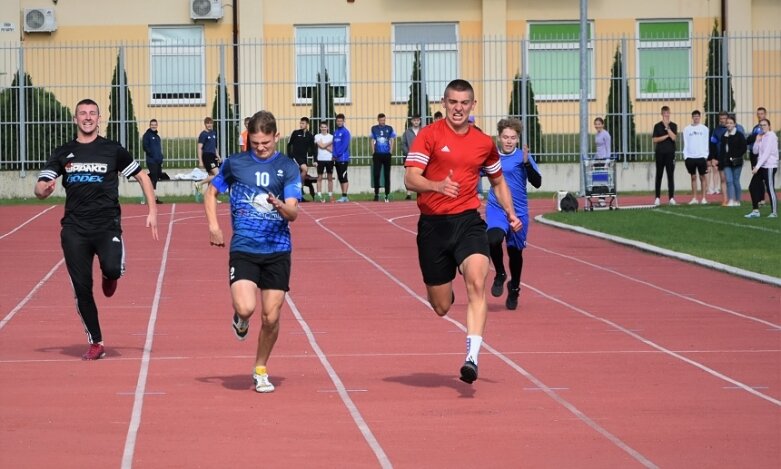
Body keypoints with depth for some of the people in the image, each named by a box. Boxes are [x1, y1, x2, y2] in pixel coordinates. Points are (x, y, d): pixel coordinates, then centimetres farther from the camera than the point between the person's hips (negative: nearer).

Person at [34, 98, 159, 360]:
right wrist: (45, 188, -18)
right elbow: (40, 190, 7)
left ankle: (109, 277, 11)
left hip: (107, 225, -2)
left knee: (112, 268, -28)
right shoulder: (63, 153, 10)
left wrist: (152, 212, 0)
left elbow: (142, 177, 11)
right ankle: (96, 344, 14)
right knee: (82, 288, -1)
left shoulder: (113, 150, 5)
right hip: (74, 229, 2)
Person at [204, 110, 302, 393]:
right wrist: (214, 226, 6)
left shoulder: (288, 167, 1)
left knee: (271, 317, 0)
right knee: (246, 308, -21)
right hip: (243, 249, 0)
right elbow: (211, 192, 20)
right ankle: (240, 320, 17)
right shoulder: (234, 164, 4)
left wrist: (281, 206, -29)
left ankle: (261, 370, 22)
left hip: (277, 250, 0)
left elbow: (293, 212, -7)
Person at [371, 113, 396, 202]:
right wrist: (373, 152, 1)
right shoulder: (374, 128, 6)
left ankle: (387, 195, 8)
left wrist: (391, 151, -1)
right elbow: (372, 141, 8)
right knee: (376, 174, -3)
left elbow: (392, 140, 8)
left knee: (387, 175, 3)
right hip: (377, 154, 0)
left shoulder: (389, 128, 5)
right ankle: (376, 194, 5)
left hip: (387, 154, 0)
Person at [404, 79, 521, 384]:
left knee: (476, 284, -24)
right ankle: (446, 292, 45)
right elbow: (410, 179, -13)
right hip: (433, 224, -1)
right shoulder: (429, 135, -3)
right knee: (441, 307, 5)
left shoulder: (484, 143, 10)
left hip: (468, 222, 2)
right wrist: (438, 185, -31)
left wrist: (510, 213, 13)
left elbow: (498, 181, 26)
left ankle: (472, 358, -29)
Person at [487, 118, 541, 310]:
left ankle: (514, 289, 36)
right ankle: (500, 275, 0)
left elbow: (537, 183, -14)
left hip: (518, 211, 0)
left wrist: (526, 162, -26)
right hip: (495, 209, 0)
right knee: (493, 240, -28)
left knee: (515, 251, 11)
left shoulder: (523, 156, -5)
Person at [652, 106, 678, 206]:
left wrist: (667, 126, -12)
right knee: (659, 176, 2)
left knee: (670, 176, -1)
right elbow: (655, 139, -2)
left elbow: (673, 137, -10)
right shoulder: (657, 126, 6)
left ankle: (671, 198, 0)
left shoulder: (673, 125, 6)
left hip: (670, 153, 0)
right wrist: (666, 136, -8)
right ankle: (657, 198, 5)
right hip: (660, 153, 0)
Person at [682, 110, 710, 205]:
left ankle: (703, 198, 4)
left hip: (701, 156, -1)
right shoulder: (687, 129, 6)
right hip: (690, 156, 1)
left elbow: (706, 143, 2)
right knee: (693, 177, 6)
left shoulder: (704, 129, 3)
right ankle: (694, 198, 9)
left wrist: (706, 156, -6)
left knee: (702, 177, 2)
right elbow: (685, 144, 5)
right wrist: (685, 156, -2)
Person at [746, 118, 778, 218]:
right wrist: (757, 141, -2)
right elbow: (755, 151, 13)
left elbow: (766, 153, -17)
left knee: (770, 189, -6)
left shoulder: (771, 136, -10)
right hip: (761, 166, 8)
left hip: (769, 166, -8)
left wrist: (757, 166, -20)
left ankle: (774, 212, 2)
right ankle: (755, 211, 9)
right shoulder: (761, 136, 15)